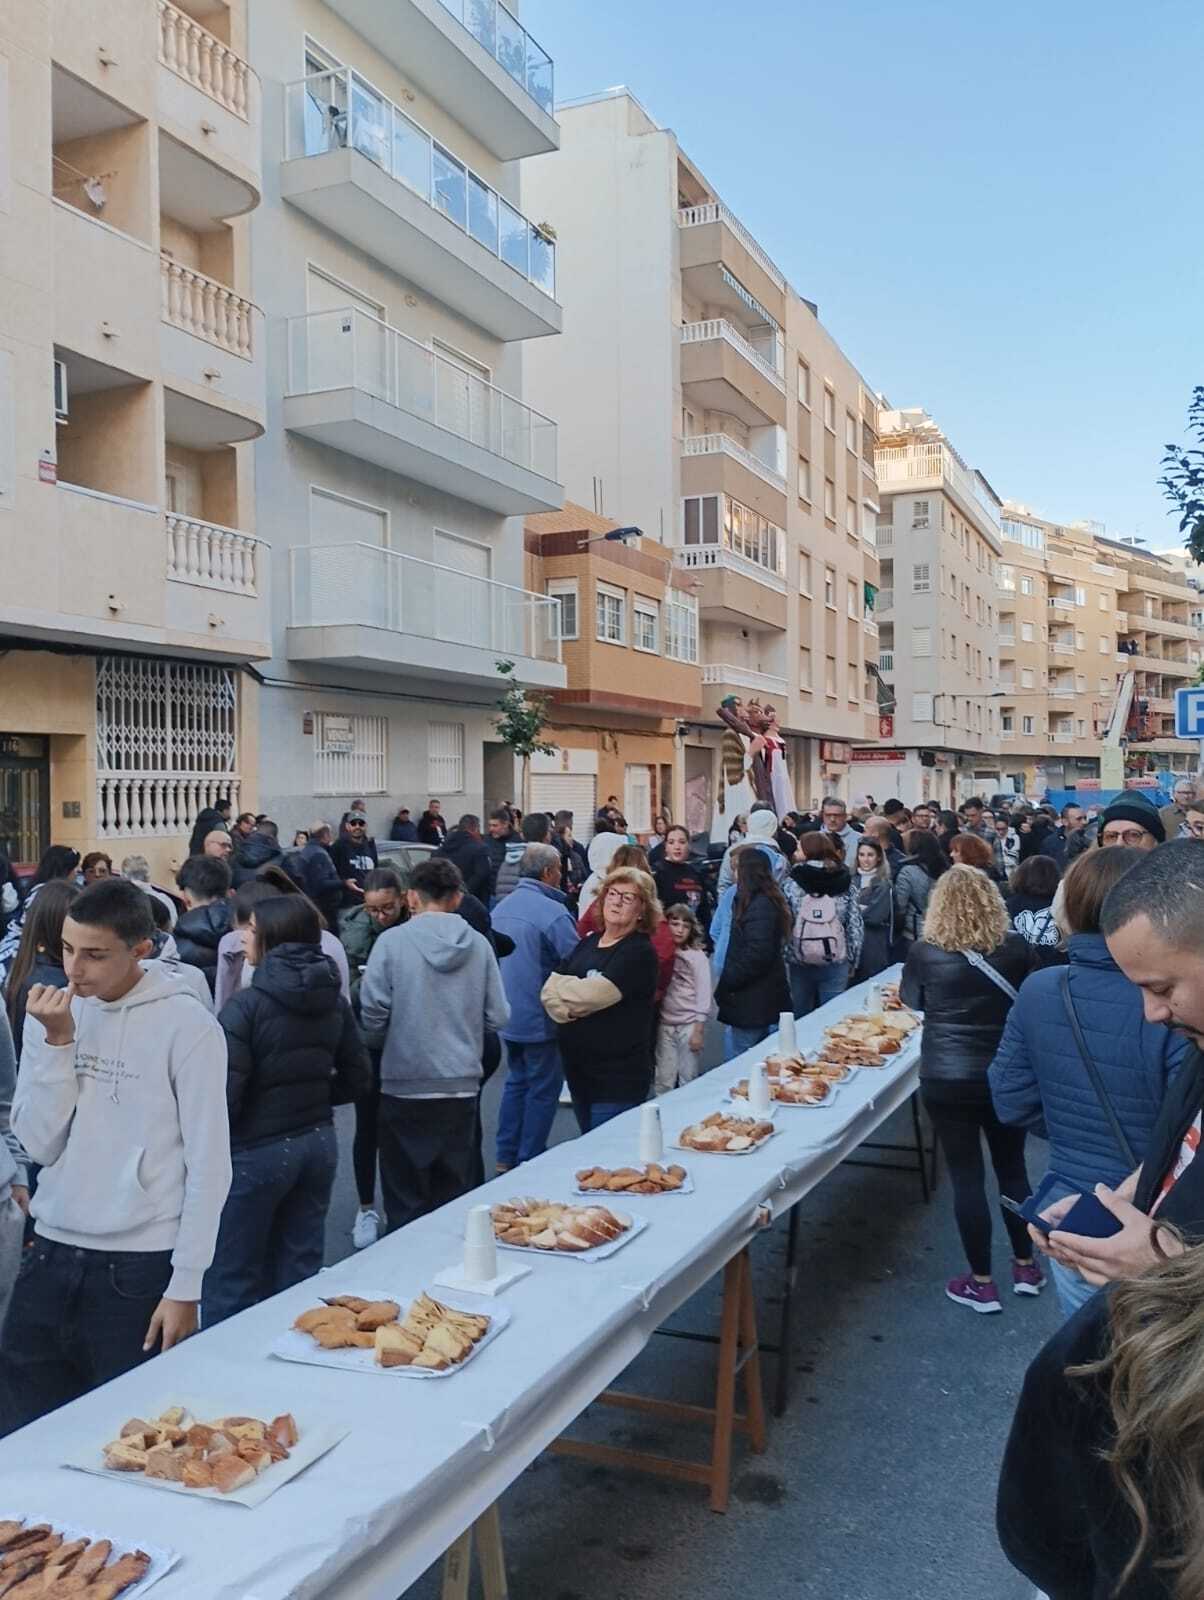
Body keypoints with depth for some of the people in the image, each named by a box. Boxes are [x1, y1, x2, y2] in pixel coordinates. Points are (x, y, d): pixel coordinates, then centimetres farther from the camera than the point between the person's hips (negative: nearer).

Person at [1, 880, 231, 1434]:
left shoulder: (187, 1027, -11)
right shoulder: (53, 1013, 3)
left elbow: (208, 1167, -8)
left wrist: (185, 1286, -8)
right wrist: (56, 1041, -12)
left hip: (139, 1267, -4)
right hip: (51, 1255, 4)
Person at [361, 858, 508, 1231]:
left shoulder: (392, 940, -8)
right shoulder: (479, 944, -1)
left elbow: (372, 1010, -11)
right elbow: (498, 1017, 0)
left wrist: (377, 1044, 10)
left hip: (405, 1085, -2)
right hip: (462, 1085, 2)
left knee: (406, 1200, 9)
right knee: (455, 1198, 12)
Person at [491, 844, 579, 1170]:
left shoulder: (502, 907, 6)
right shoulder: (554, 913, -21)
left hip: (508, 1017, 8)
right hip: (540, 1018, -8)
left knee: (516, 1082, 19)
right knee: (543, 1089, 6)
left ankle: (506, 1158, 24)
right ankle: (529, 1163, 11)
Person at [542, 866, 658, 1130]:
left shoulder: (640, 952, -11)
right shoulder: (588, 943, 11)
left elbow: (594, 995, -21)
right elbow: (549, 991, 3)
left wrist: (561, 985, -3)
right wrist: (572, 1008, -15)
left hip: (619, 1081, -7)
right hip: (578, 1070, 7)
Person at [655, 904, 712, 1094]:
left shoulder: (697, 956, -5)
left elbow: (704, 994, -7)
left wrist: (698, 1031, -11)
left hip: (690, 1025, -3)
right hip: (665, 1025, 3)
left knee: (688, 1079, 2)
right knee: (663, 1082, 4)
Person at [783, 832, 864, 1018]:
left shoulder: (792, 884, -6)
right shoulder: (845, 883, -1)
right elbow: (856, 927, -1)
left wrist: (783, 960, 1)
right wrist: (852, 961, 9)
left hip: (799, 963, -1)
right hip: (836, 963, 1)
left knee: (800, 1020, 13)